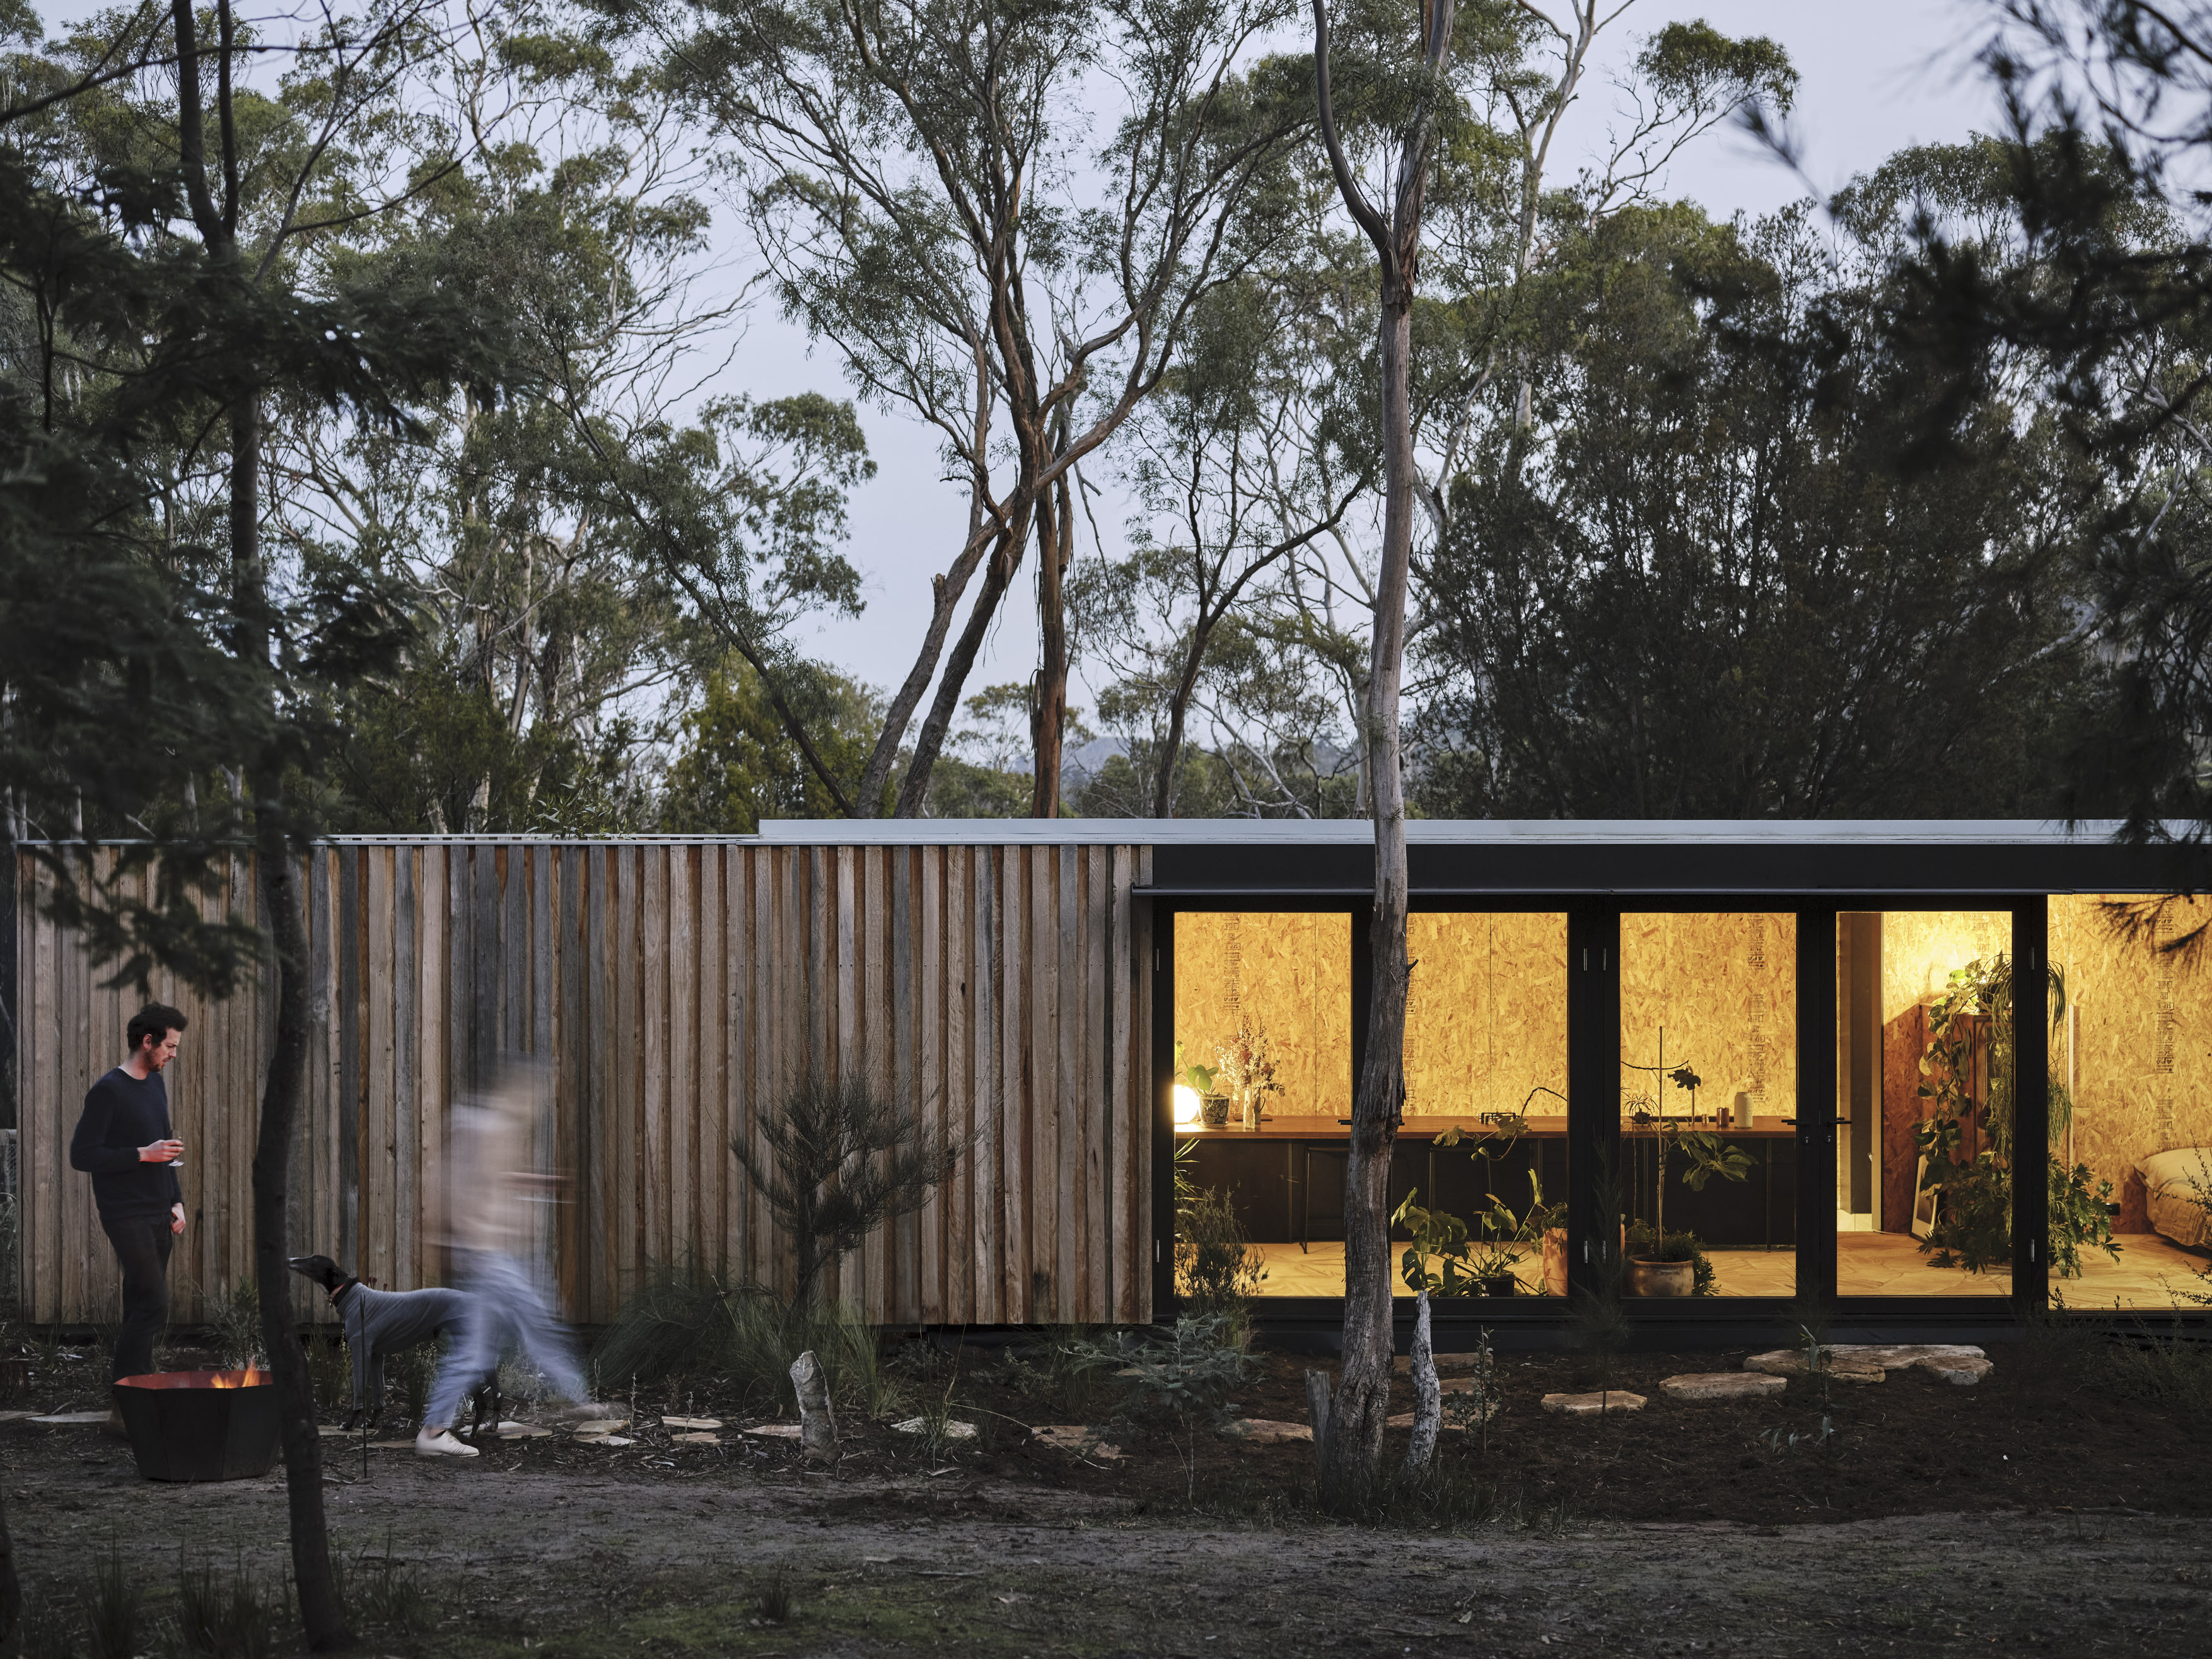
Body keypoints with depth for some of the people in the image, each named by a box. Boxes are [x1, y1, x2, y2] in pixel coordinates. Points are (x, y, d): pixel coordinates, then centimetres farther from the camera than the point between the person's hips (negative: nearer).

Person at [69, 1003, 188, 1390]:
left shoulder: (156, 1084, 14)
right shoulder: (108, 1091, -12)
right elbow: (81, 1155, -15)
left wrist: (176, 1201, 16)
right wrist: (143, 1155, -18)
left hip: (158, 1214, 8)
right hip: (127, 1216, -8)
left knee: (142, 1307, 7)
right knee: (154, 1305, -13)